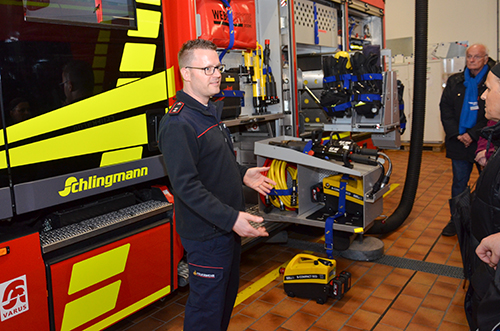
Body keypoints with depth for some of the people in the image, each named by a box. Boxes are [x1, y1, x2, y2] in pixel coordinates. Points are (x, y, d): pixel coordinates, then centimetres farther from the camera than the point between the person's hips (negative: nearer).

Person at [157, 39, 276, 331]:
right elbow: (186, 185, -26)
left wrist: (242, 174, 12)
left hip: (229, 227, 10)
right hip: (206, 233, -10)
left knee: (228, 293, 24)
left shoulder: (212, 112, 12)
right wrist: (230, 218, -30)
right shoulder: (178, 123, -21)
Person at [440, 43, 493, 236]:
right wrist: (456, 134, -6)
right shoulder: (454, 81, 10)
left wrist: (473, 134, -14)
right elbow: (445, 109, 6)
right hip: (459, 142, 3)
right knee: (459, 183, 11)